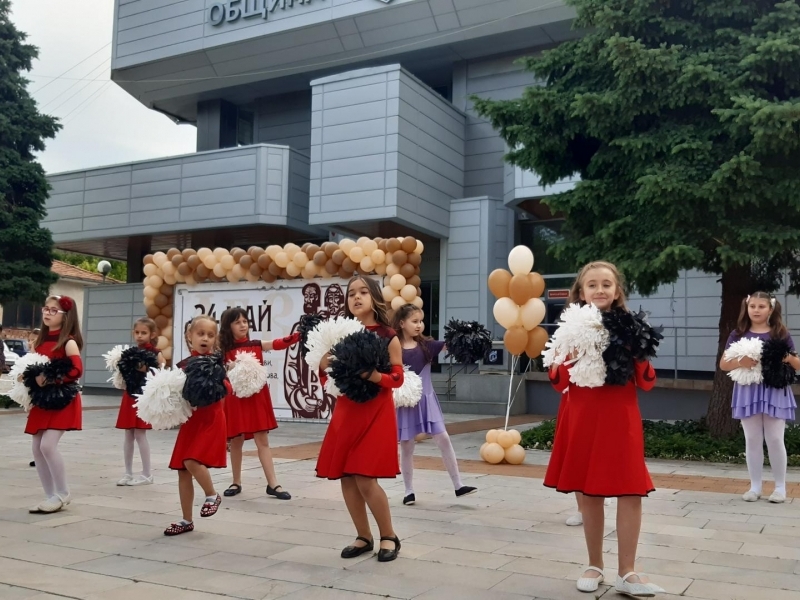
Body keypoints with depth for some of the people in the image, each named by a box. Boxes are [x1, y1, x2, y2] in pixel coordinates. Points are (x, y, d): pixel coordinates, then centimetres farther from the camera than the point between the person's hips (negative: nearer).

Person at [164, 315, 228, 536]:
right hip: (189, 421, 5)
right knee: (182, 471, 7)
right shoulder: (183, 365, 5)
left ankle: (212, 495, 8)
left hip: (210, 420, -5)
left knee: (192, 461, -21)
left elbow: (227, 388, -16)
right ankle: (187, 521, 20)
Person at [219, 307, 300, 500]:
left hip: (257, 396, 1)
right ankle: (236, 482, 22)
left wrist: (301, 334, -27)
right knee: (236, 441, 8)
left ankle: (273, 484, 0)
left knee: (263, 441, 0)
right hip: (235, 398, 0)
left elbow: (279, 344, -11)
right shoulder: (225, 351, 1)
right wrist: (231, 370, -20)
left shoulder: (256, 345, 3)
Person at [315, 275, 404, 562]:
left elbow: (397, 378, -8)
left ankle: (389, 536, 11)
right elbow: (328, 377, 11)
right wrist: (325, 366, -10)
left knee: (365, 479, -9)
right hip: (346, 411, 5)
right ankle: (364, 537, 21)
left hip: (376, 412, -5)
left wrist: (370, 374, -23)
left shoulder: (388, 337, -6)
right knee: (346, 478, 5)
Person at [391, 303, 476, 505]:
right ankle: (409, 490, 20)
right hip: (404, 402, -2)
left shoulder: (426, 345, 0)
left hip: (426, 400, 3)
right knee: (406, 447, 7)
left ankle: (458, 485, 6)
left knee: (443, 439, -1)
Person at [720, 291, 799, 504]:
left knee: (775, 439, 1)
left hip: (774, 391, -1)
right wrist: (741, 362, -19)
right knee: (752, 440, 6)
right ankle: (755, 486, 15)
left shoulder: (781, 334, 3)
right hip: (748, 392, 1)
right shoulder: (738, 335, 4)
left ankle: (780, 487, 14)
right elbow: (723, 364, 1)